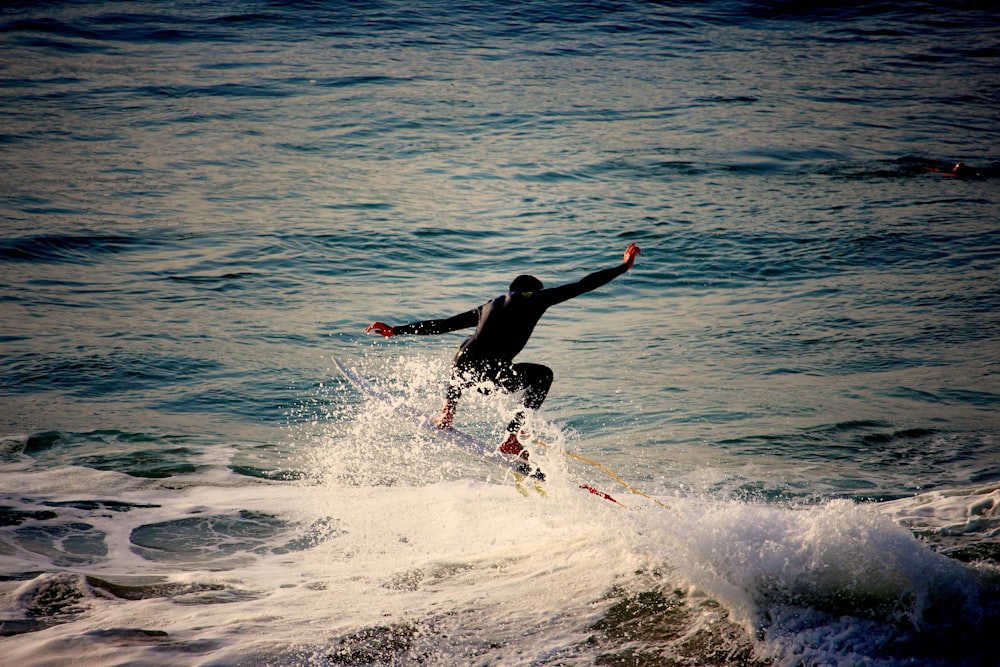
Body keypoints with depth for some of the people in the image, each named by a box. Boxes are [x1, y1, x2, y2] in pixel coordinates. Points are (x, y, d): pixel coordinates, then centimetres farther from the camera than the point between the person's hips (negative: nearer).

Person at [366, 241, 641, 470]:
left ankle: (447, 411, 26)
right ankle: (512, 438, 14)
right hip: (494, 376, -5)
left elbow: (443, 324, 28)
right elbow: (584, 285, 19)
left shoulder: (488, 306, 28)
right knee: (543, 375, 24)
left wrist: (395, 331, 34)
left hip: (463, 368, 5)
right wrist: (624, 266, 29)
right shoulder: (536, 298, 17)